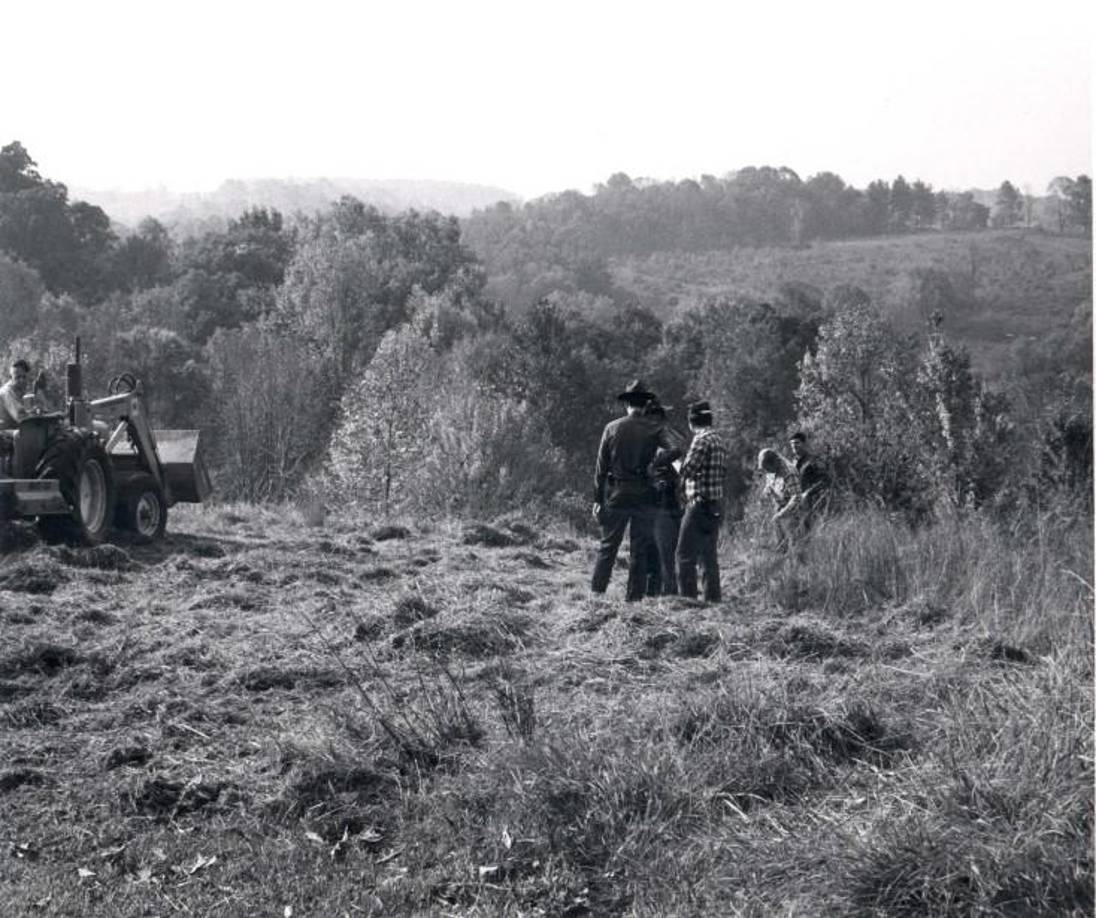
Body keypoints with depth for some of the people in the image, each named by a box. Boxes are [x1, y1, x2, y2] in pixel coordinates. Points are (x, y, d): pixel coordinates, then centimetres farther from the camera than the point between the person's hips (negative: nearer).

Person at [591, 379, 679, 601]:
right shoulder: (655, 429, 0)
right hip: (644, 496, -1)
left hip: (616, 494, 1)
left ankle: (596, 592, 7)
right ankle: (634, 597, 6)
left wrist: (598, 499, 6)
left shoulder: (612, 428, 2)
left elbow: (601, 466, 3)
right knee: (640, 550, 6)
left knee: (607, 546, 9)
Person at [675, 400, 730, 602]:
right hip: (716, 505, 9)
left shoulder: (701, 439, -13)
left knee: (686, 555, -6)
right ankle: (713, 598, 14)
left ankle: (688, 597, -9)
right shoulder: (720, 441, 14)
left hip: (700, 503, -9)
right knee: (708, 555, 13)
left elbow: (686, 470, -17)